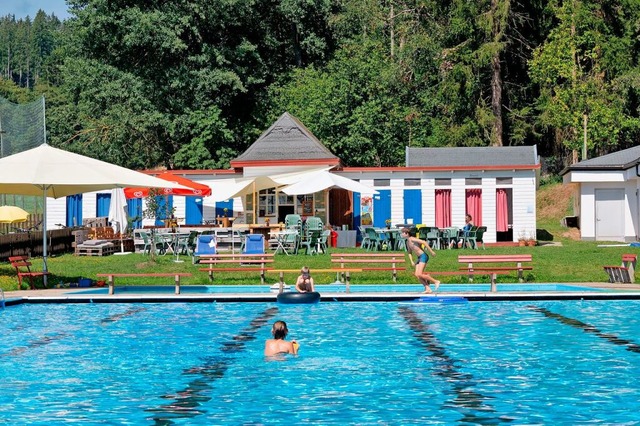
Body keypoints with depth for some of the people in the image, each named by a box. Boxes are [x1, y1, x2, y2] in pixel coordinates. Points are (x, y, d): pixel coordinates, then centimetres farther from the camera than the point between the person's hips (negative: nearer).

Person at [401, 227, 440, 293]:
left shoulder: (412, 239, -12)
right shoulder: (408, 242, 15)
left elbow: (424, 242, -19)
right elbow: (409, 252, 27)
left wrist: (431, 251, -20)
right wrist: (411, 261, 14)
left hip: (423, 256, -9)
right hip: (419, 258, 9)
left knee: (419, 274, -17)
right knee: (417, 275, -1)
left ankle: (436, 281, -6)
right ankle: (427, 288, 0)